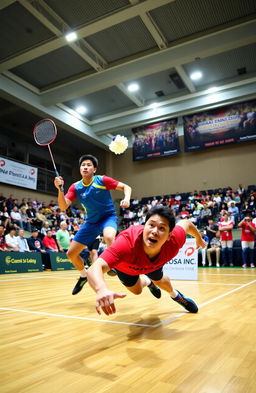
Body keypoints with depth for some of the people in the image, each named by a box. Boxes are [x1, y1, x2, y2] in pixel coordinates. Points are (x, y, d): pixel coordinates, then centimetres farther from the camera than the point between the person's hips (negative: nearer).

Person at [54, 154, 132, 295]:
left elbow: (126, 187, -9)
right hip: (91, 221, 4)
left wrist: (126, 199, -30)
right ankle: (84, 275, 31)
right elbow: (63, 206, -13)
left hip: (108, 217, -4)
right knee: (71, 253, 3)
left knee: (108, 237, -41)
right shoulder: (75, 187, -4)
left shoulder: (102, 180, -13)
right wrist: (59, 189, -28)